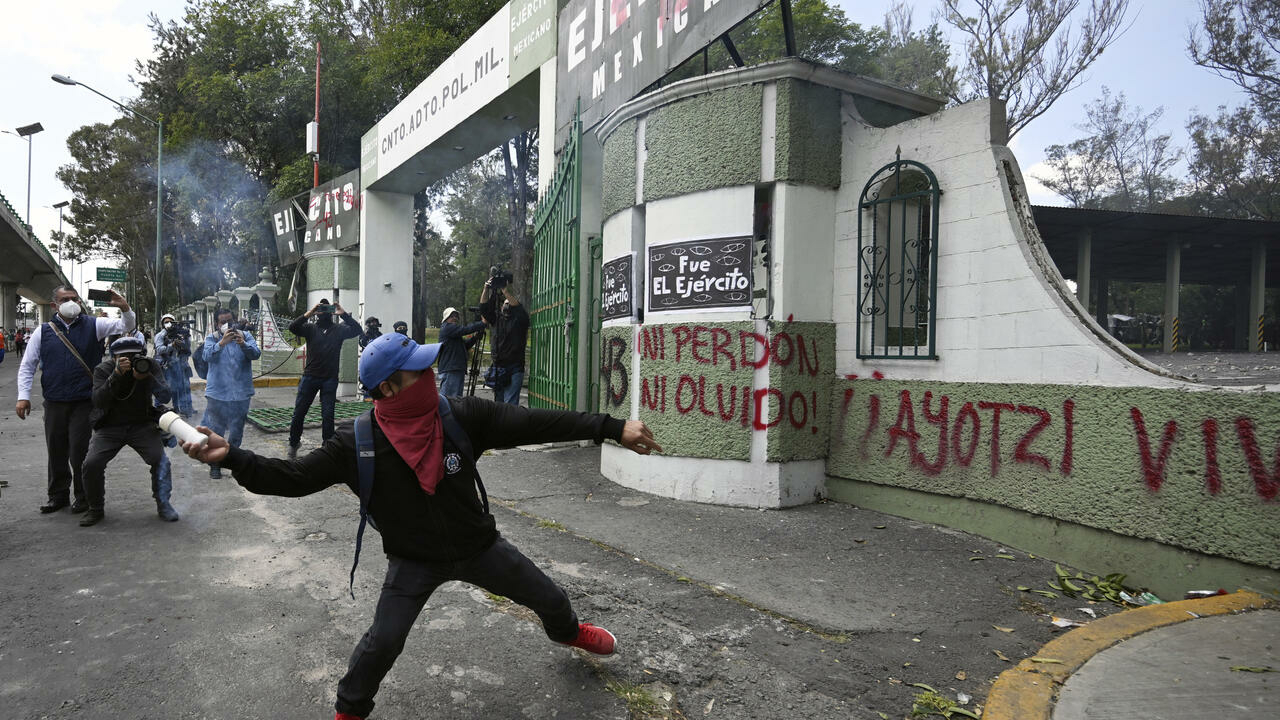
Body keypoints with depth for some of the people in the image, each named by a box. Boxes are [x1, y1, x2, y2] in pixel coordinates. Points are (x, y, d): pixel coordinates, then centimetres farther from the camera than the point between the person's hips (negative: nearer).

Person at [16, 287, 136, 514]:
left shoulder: (93, 325, 3)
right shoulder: (43, 331, 7)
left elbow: (127, 326, -3)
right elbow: (27, 365, 9)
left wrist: (124, 309, -25)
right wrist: (23, 396, 1)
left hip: (84, 403, -3)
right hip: (54, 403, 3)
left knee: (80, 452, -2)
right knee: (56, 451, 12)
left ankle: (83, 496, 13)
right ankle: (58, 494, 27)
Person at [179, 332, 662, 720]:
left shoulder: (463, 416, -21)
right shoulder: (356, 445, -21)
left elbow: (533, 423, -22)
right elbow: (291, 478, -18)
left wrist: (612, 428, -25)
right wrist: (230, 456, -34)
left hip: (478, 544, 2)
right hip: (413, 561, -2)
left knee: (549, 598, 15)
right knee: (382, 642, -9)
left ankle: (567, 632, 53)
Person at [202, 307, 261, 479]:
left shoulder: (245, 336, 4)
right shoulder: (212, 338, 2)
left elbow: (256, 354, -12)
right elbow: (207, 356, -17)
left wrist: (243, 344, -31)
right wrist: (222, 343, -33)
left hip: (240, 393, 1)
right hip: (217, 393, -1)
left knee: (236, 432, 12)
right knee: (216, 429, 6)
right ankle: (214, 463, 18)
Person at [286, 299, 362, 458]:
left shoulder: (339, 329, 7)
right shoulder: (310, 328, 6)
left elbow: (356, 330, -7)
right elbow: (292, 328, -10)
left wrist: (344, 314, -16)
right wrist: (308, 314, -20)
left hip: (330, 379, 0)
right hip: (310, 376, 0)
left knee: (328, 415, 3)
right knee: (299, 412, 6)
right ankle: (293, 444, 22)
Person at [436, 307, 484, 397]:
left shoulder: (453, 329, 26)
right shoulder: (447, 327, -4)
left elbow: (466, 345, 20)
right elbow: (465, 329, -17)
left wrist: (475, 337, 4)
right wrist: (482, 323, -15)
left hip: (457, 369, 10)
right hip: (450, 370, -10)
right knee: (448, 397, -14)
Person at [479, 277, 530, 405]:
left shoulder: (520, 319, 0)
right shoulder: (497, 318, 14)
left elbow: (519, 309, -20)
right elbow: (484, 308, 3)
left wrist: (506, 291, -26)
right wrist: (486, 289, -11)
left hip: (514, 369, -5)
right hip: (497, 368, 6)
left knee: (510, 404, -12)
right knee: (498, 403, 9)